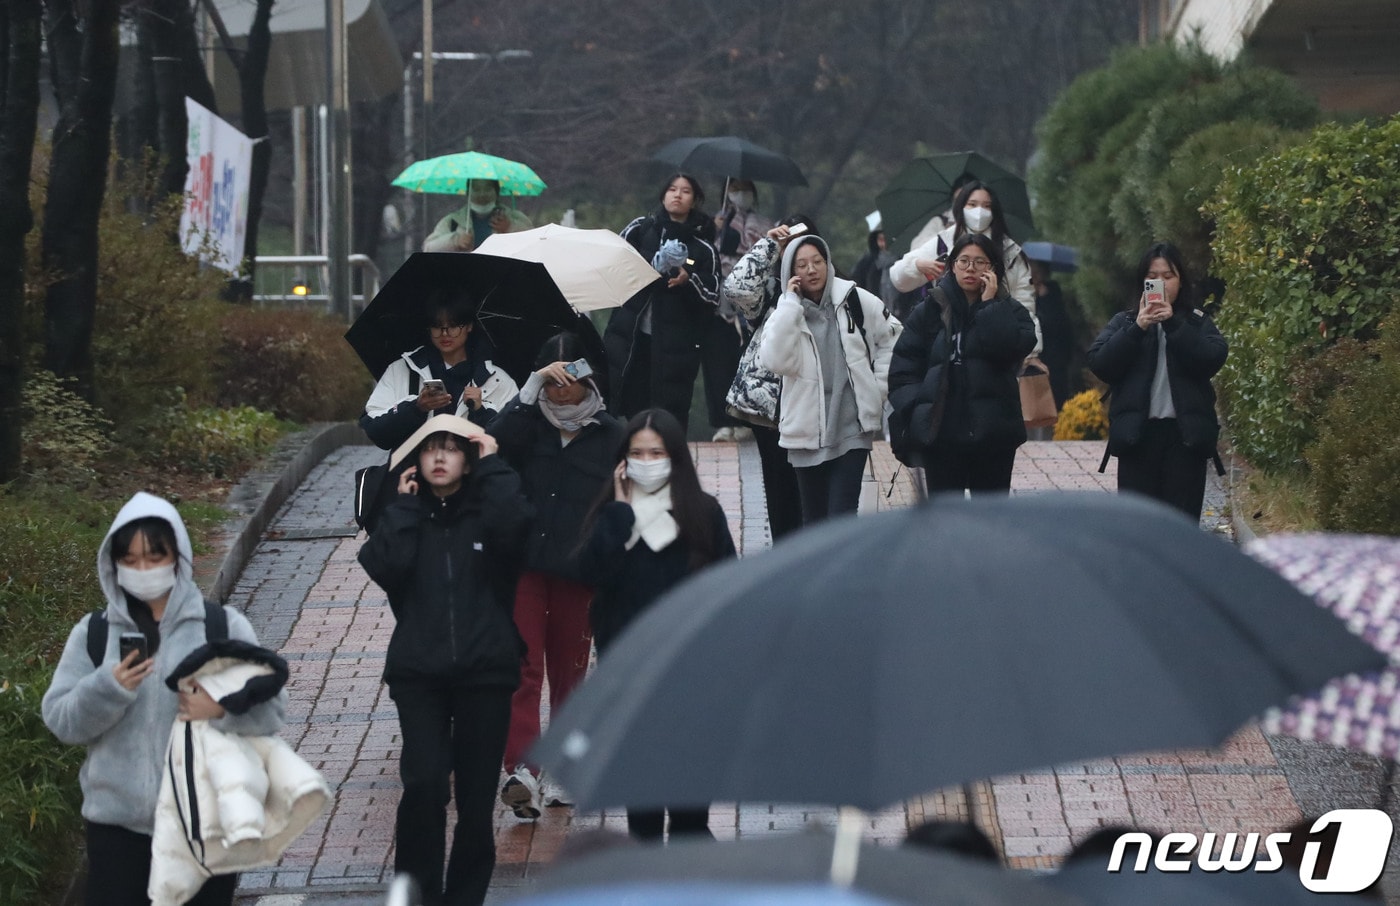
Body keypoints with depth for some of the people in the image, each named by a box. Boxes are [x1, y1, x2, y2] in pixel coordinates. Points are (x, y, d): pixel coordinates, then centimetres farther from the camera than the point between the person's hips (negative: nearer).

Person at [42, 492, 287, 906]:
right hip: (117, 823, 1)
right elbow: (60, 720, -1)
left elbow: (271, 709, -3)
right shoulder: (93, 633, 4)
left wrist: (223, 709, -23)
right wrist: (108, 688, -18)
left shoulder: (224, 627, 0)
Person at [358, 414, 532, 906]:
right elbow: (383, 568, -9)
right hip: (418, 674, 0)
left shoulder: (487, 510, 7)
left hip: (485, 671, 0)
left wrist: (493, 467, -7)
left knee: (476, 794, 2)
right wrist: (405, 506, -3)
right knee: (424, 783, -17)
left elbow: (512, 527, -18)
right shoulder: (404, 516, 11)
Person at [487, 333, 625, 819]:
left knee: (570, 670, 11)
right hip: (522, 565, -1)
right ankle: (521, 769, -21)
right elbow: (494, 443, -17)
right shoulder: (530, 422, 4)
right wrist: (533, 387, -22)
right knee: (523, 668, -11)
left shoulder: (609, 435, 3)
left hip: (577, 573, 1)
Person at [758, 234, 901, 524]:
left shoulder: (854, 301, 0)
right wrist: (790, 304, -17)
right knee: (814, 518, 10)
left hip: (852, 428, -1)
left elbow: (891, 337, 14)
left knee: (842, 516, -10)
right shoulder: (786, 313, -1)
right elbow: (777, 361, -20)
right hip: (808, 432, 1)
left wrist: (878, 385, 7)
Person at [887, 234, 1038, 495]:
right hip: (940, 434, 0)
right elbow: (902, 370, 5)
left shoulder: (1010, 312, 7)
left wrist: (990, 304, -10)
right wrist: (916, 410, -8)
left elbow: (1009, 348, -16)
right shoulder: (929, 312, 7)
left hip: (992, 435, 0)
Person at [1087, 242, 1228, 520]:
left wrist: (1173, 324, -13)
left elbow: (1213, 359, -6)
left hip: (1185, 434, 0)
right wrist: (1137, 329, -12)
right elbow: (1099, 364, -2)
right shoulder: (1124, 322, 12)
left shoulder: (1197, 322, 12)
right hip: (1137, 434, 0)